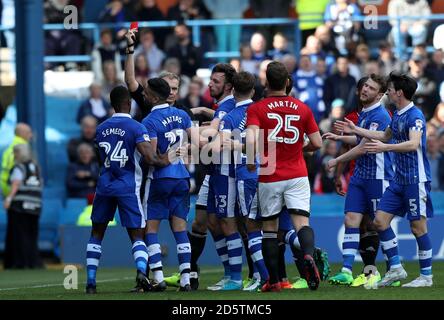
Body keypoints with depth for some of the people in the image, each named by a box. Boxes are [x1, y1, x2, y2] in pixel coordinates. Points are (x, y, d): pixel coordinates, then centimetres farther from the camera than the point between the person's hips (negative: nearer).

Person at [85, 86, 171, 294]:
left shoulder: (101, 129, 7)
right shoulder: (136, 128, -9)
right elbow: (149, 158, -18)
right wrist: (164, 161, 1)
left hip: (105, 184, 4)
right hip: (128, 187, -3)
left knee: (97, 233, 15)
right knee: (137, 235, 2)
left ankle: (90, 281, 9)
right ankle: (141, 271, -25)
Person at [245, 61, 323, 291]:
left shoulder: (257, 109, -5)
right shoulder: (302, 108, 3)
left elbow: (251, 140, -20)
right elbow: (317, 143, 4)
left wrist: (251, 161, -3)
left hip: (269, 178, -1)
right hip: (297, 176, 1)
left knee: (269, 228, 10)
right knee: (301, 222, -6)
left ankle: (273, 280, 11)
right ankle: (308, 256, -36)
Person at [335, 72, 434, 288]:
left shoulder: (415, 116, -15)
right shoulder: (397, 115, 13)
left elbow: (413, 144, -30)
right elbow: (386, 135, 32)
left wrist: (385, 147, -40)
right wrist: (356, 130, 33)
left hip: (416, 179, -9)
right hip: (399, 179, 9)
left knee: (418, 227, -4)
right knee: (381, 220, 4)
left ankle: (426, 276, 5)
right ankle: (395, 268, 10)